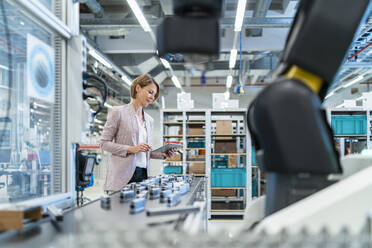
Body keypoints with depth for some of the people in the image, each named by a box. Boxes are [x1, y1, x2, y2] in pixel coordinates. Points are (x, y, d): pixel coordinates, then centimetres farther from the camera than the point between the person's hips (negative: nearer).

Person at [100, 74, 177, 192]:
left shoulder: (149, 120, 19)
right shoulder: (118, 112, 0)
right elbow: (104, 143, -5)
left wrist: (162, 154, 4)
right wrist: (131, 149, -15)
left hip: (143, 173, 6)